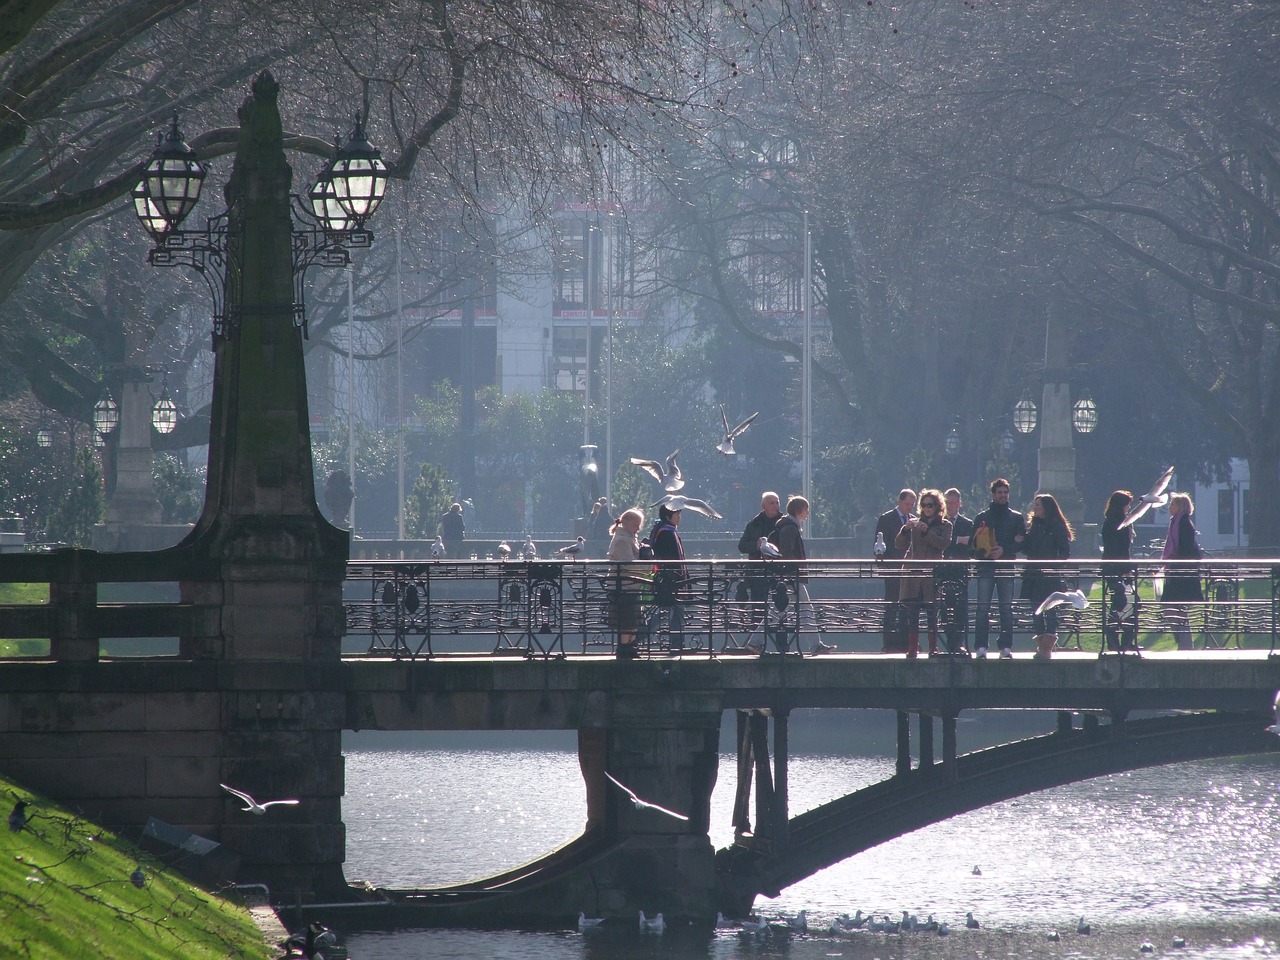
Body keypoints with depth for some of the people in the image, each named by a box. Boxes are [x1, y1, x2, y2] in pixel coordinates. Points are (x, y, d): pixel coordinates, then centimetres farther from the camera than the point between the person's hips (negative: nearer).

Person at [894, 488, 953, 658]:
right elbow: (899, 544, 9)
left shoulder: (944, 525, 9)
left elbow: (944, 544, -7)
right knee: (912, 614, -2)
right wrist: (906, 529, -8)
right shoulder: (914, 523, 16)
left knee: (933, 614, -4)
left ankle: (933, 648, 0)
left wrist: (927, 532, -15)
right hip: (913, 574, 2)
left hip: (932, 574, -2)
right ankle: (912, 649, -2)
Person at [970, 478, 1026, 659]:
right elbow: (973, 544, 8)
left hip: (1007, 568, 1)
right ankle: (980, 647, -7)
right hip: (985, 568, -1)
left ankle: (1006, 647, 2)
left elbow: (1022, 542, 4)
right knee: (983, 608, -6)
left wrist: (1004, 549, -11)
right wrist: (981, 552, -13)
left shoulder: (1016, 518, 12)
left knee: (1007, 608, 0)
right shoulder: (982, 518, 12)